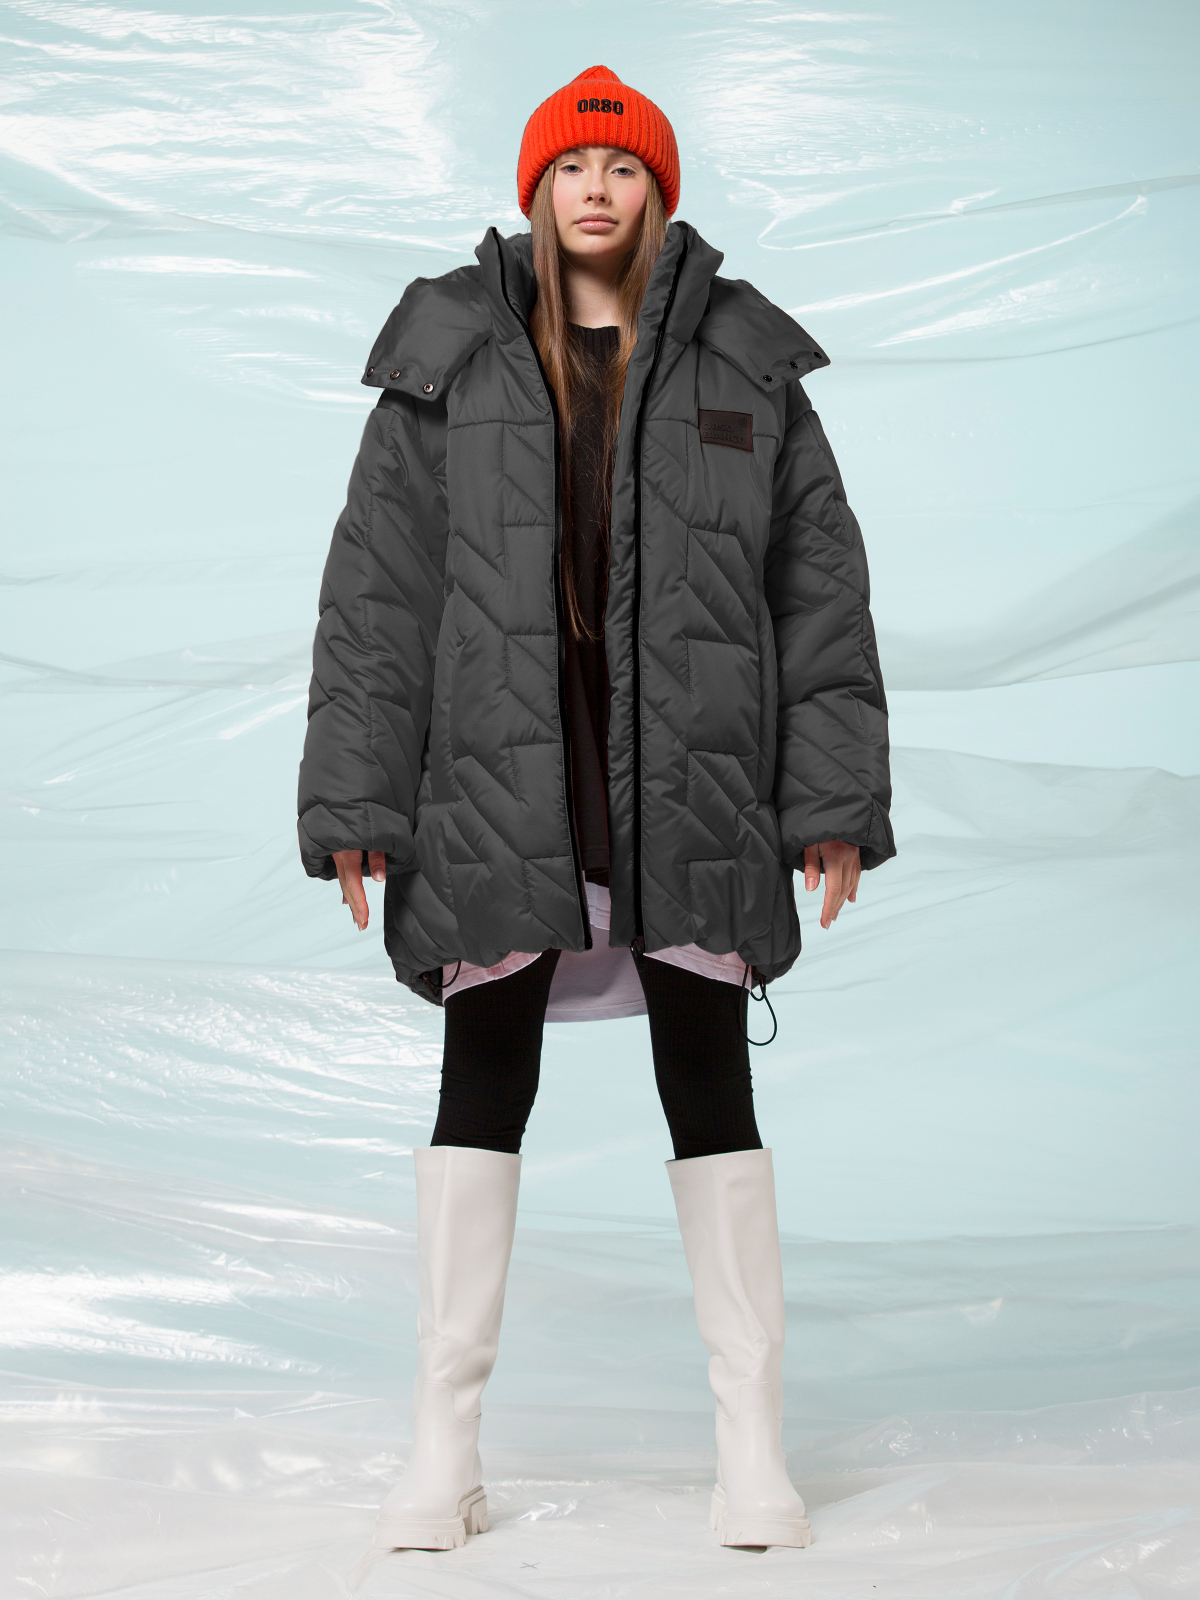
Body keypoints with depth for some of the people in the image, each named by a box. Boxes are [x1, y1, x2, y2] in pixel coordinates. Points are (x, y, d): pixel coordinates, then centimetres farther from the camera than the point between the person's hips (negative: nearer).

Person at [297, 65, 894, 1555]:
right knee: (482, 1093, 4)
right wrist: (354, 799, -3)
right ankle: (444, 1447, 14)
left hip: (693, 789, 0)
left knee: (712, 1096, 5)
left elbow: (820, 588, 7)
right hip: (501, 788, 0)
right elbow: (375, 592, 5)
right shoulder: (449, 359, 7)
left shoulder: (742, 363, 8)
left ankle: (753, 1443, 14)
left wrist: (834, 799, 0)